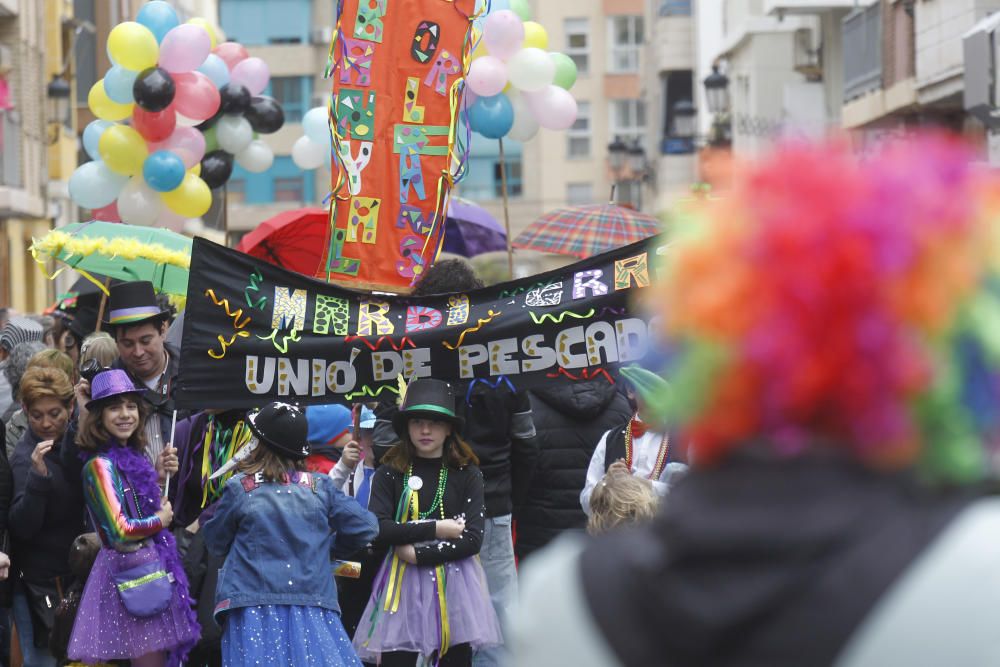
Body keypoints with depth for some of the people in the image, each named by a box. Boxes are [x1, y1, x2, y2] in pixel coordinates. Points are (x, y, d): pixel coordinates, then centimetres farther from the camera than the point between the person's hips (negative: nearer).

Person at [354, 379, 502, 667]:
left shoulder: (467, 474, 3)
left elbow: (472, 539, -5)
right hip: (403, 586, 0)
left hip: (454, 585, 0)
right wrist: (435, 529, -12)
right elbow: (377, 530, -8)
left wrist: (419, 554, -11)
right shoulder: (390, 472, 4)